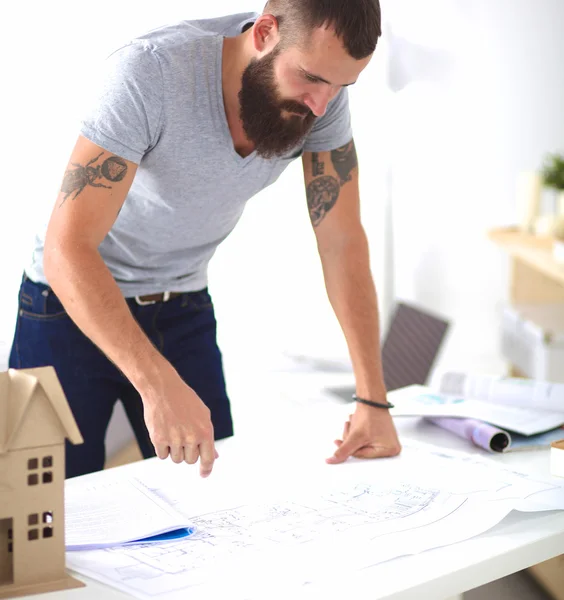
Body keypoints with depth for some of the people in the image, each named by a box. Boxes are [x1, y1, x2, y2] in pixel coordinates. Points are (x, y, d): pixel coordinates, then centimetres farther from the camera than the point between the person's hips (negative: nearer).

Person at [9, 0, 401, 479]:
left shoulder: (324, 91, -16)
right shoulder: (149, 73, -31)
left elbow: (343, 242, -11)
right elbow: (67, 249, -36)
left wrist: (373, 399, -18)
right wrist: (158, 385, -47)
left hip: (185, 308, 4)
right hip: (72, 301, -4)